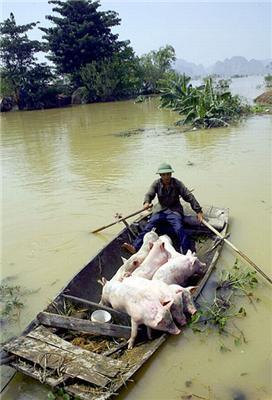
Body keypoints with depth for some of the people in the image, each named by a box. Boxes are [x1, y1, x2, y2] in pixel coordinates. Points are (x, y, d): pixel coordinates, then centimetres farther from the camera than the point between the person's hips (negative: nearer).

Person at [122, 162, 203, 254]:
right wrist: (146, 202, -34)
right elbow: (149, 194, -8)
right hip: (160, 210, 1)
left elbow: (189, 196, -6)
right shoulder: (156, 184, 1)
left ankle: (187, 251, -30)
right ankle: (135, 247, -33)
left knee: (179, 229, -28)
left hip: (174, 210, -1)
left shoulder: (177, 183, -4)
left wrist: (198, 211, -11)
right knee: (150, 225, -22)